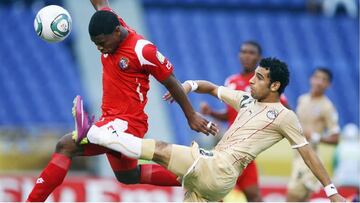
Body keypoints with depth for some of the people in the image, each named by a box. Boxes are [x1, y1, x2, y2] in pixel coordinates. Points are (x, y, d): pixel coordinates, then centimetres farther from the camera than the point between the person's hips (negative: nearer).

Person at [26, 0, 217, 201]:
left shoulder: (143, 50, -20)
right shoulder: (110, 28, -1)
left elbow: (171, 82, -9)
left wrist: (191, 116, -1)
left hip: (128, 123, -9)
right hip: (111, 120, 9)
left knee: (66, 146, -20)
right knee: (128, 176, 27)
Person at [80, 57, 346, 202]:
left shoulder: (284, 116, -1)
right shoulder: (246, 100, 20)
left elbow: (307, 152, 1)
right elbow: (212, 88, 30)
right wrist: (189, 85, 7)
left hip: (221, 170, -8)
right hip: (209, 169, 8)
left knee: (161, 150, -13)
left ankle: (96, 135, -7)